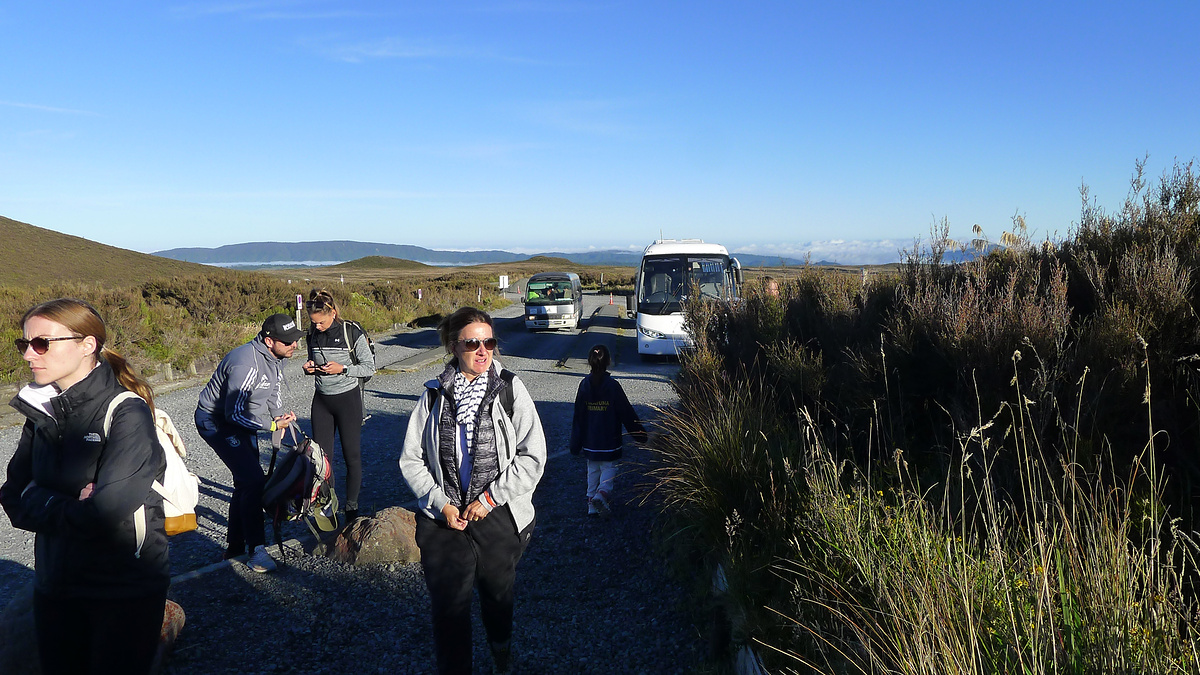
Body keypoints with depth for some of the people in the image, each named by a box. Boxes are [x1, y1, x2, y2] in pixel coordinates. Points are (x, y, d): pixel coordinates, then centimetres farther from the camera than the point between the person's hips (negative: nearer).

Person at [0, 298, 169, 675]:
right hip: (54, 585, 6)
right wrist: (70, 506, -15)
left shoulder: (127, 413, -17)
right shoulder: (41, 413, 4)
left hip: (125, 591, -6)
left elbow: (107, 511, -25)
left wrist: (45, 506, -9)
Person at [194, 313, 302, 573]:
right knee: (252, 479, -17)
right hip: (215, 421, -10)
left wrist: (281, 416, 0)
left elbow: (272, 393, 15)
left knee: (247, 481, 12)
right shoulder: (247, 363, -32)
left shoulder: (276, 357, -3)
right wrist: (272, 424, -24)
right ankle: (257, 550, -9)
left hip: (242, 420, 10)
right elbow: (234, 413, -30)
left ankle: (234, 546, 27)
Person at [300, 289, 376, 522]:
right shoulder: (313, 335, 3)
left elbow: (370, 367, -8)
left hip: (348, 399, -5)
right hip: (321, 400, 5)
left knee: (352, 455, 3)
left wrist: (342, 369, -20)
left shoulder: (352, 333, -12)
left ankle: (352, 507, 16)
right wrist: (310, 368, -5)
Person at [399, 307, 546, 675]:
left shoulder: (511, 390, -7)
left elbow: (532, 456, -9)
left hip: (498, 517, 0)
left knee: (498, 602, 20)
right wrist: (441, 504, -8)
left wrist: (489, 498, -12)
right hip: (444, 520, 0)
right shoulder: (434, 395, -1)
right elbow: (411, 459, 3)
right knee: (448, 610, 2)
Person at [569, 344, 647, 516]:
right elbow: (627, 413, -8)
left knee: (593, 470, 15)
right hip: (609, 441, -3)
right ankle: (603, 493, -15)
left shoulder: (584, 385, -4)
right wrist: (640, 434, 3)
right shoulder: (612, 385, -13)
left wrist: (575, 444, 7)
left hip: (589, 442, 3)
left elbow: (578, 416, 0)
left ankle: (592, 505, 19)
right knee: (609, 468, 9)